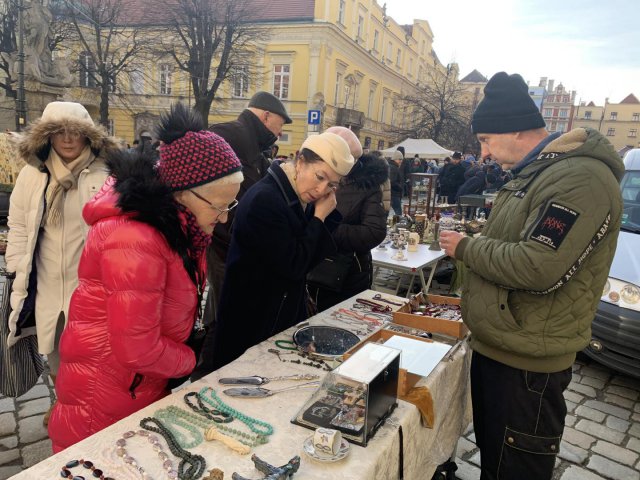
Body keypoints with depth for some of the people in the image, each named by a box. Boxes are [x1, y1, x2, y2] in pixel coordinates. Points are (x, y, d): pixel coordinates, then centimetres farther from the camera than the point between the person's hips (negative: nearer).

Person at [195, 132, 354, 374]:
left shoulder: (303, 199, 1)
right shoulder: (264, 200, -24)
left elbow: (312, 257, 3)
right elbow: (294, 267, -24)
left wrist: (327, 214, -8)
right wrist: (319, 217, -17)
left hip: (285, 312, 8)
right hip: (252, 318, -8)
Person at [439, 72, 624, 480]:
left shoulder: (579, 178, -21)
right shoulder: (536, 172, 12)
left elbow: (538, 268, -30)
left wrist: (466, 248, -16)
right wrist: (470, 244, 6)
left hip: (527, 364, -10)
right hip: (495, 347, 10)